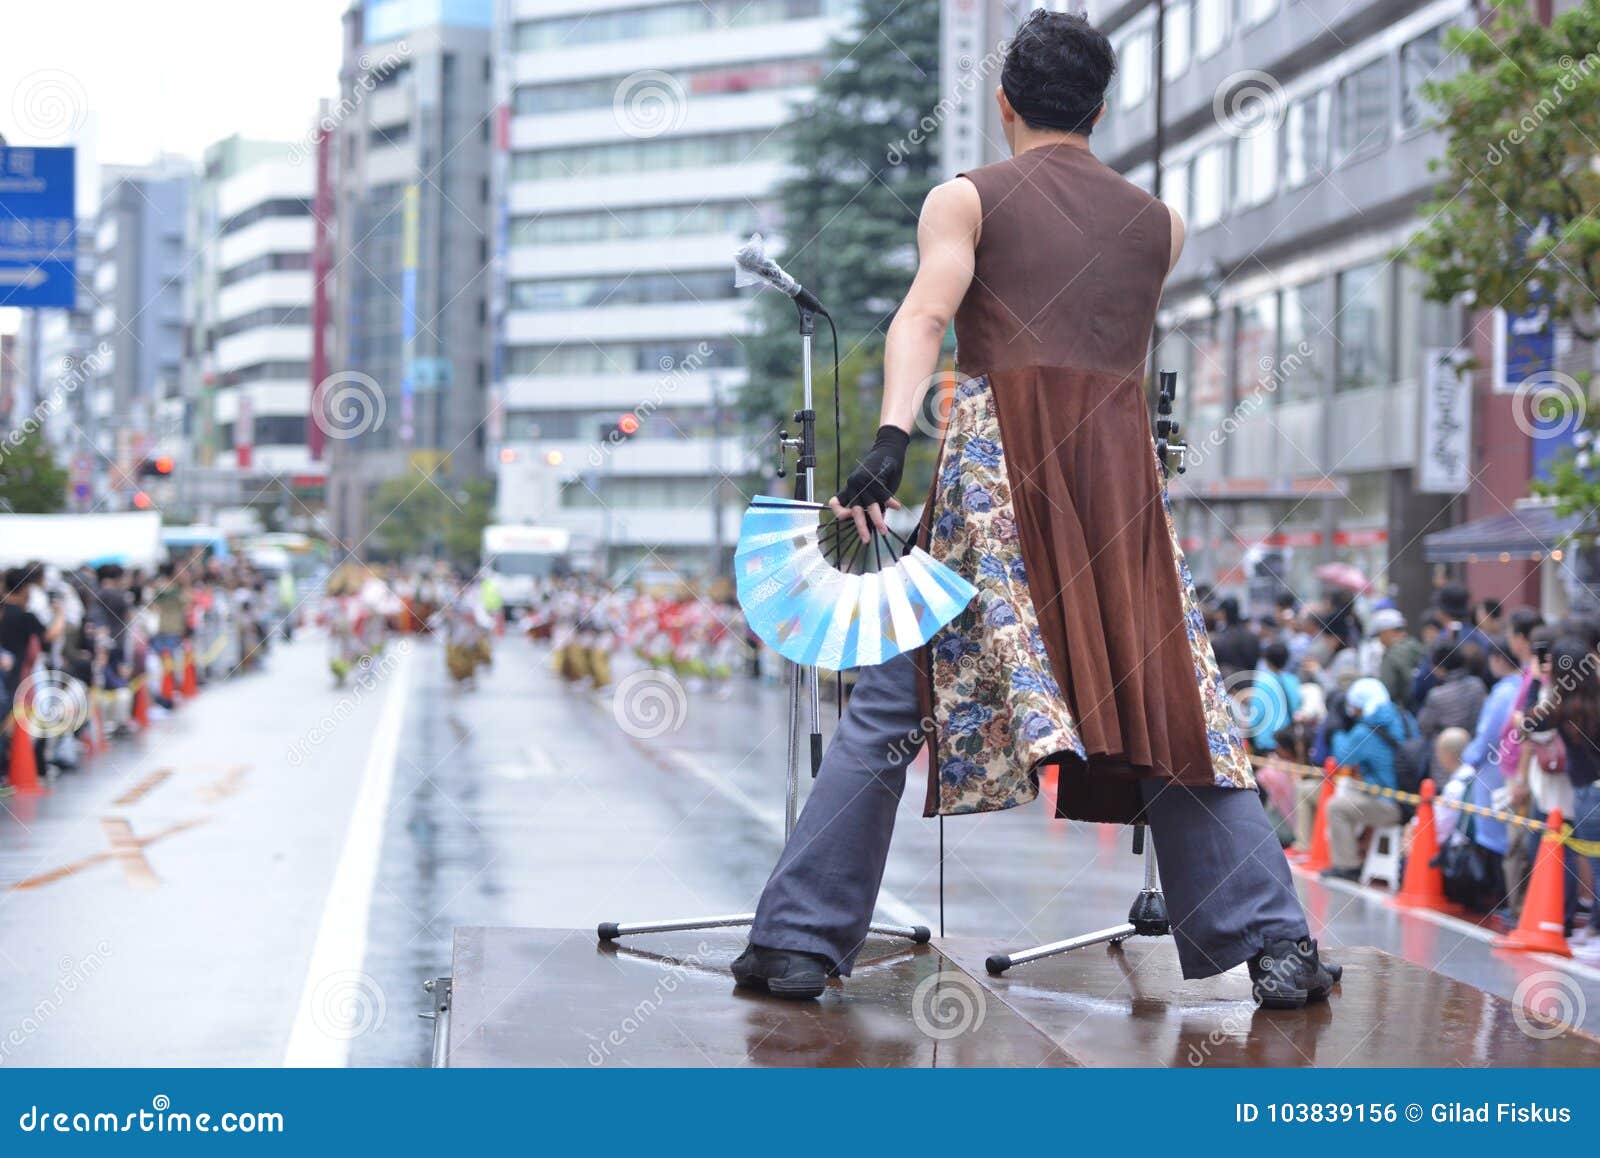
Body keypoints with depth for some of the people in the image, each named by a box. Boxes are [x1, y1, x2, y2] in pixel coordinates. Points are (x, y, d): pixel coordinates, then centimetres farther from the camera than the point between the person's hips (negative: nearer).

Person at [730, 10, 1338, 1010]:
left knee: (888, 709, 3)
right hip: (1125, 468, 2)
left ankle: (799, 944, 2)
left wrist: (890, 439, -24)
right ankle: (1277, 945, 1)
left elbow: (926, 314, -10)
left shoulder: (965, 201, 8)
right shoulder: (1159, 223, 18)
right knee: (1174, 709, 7)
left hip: (996, 460, -2)